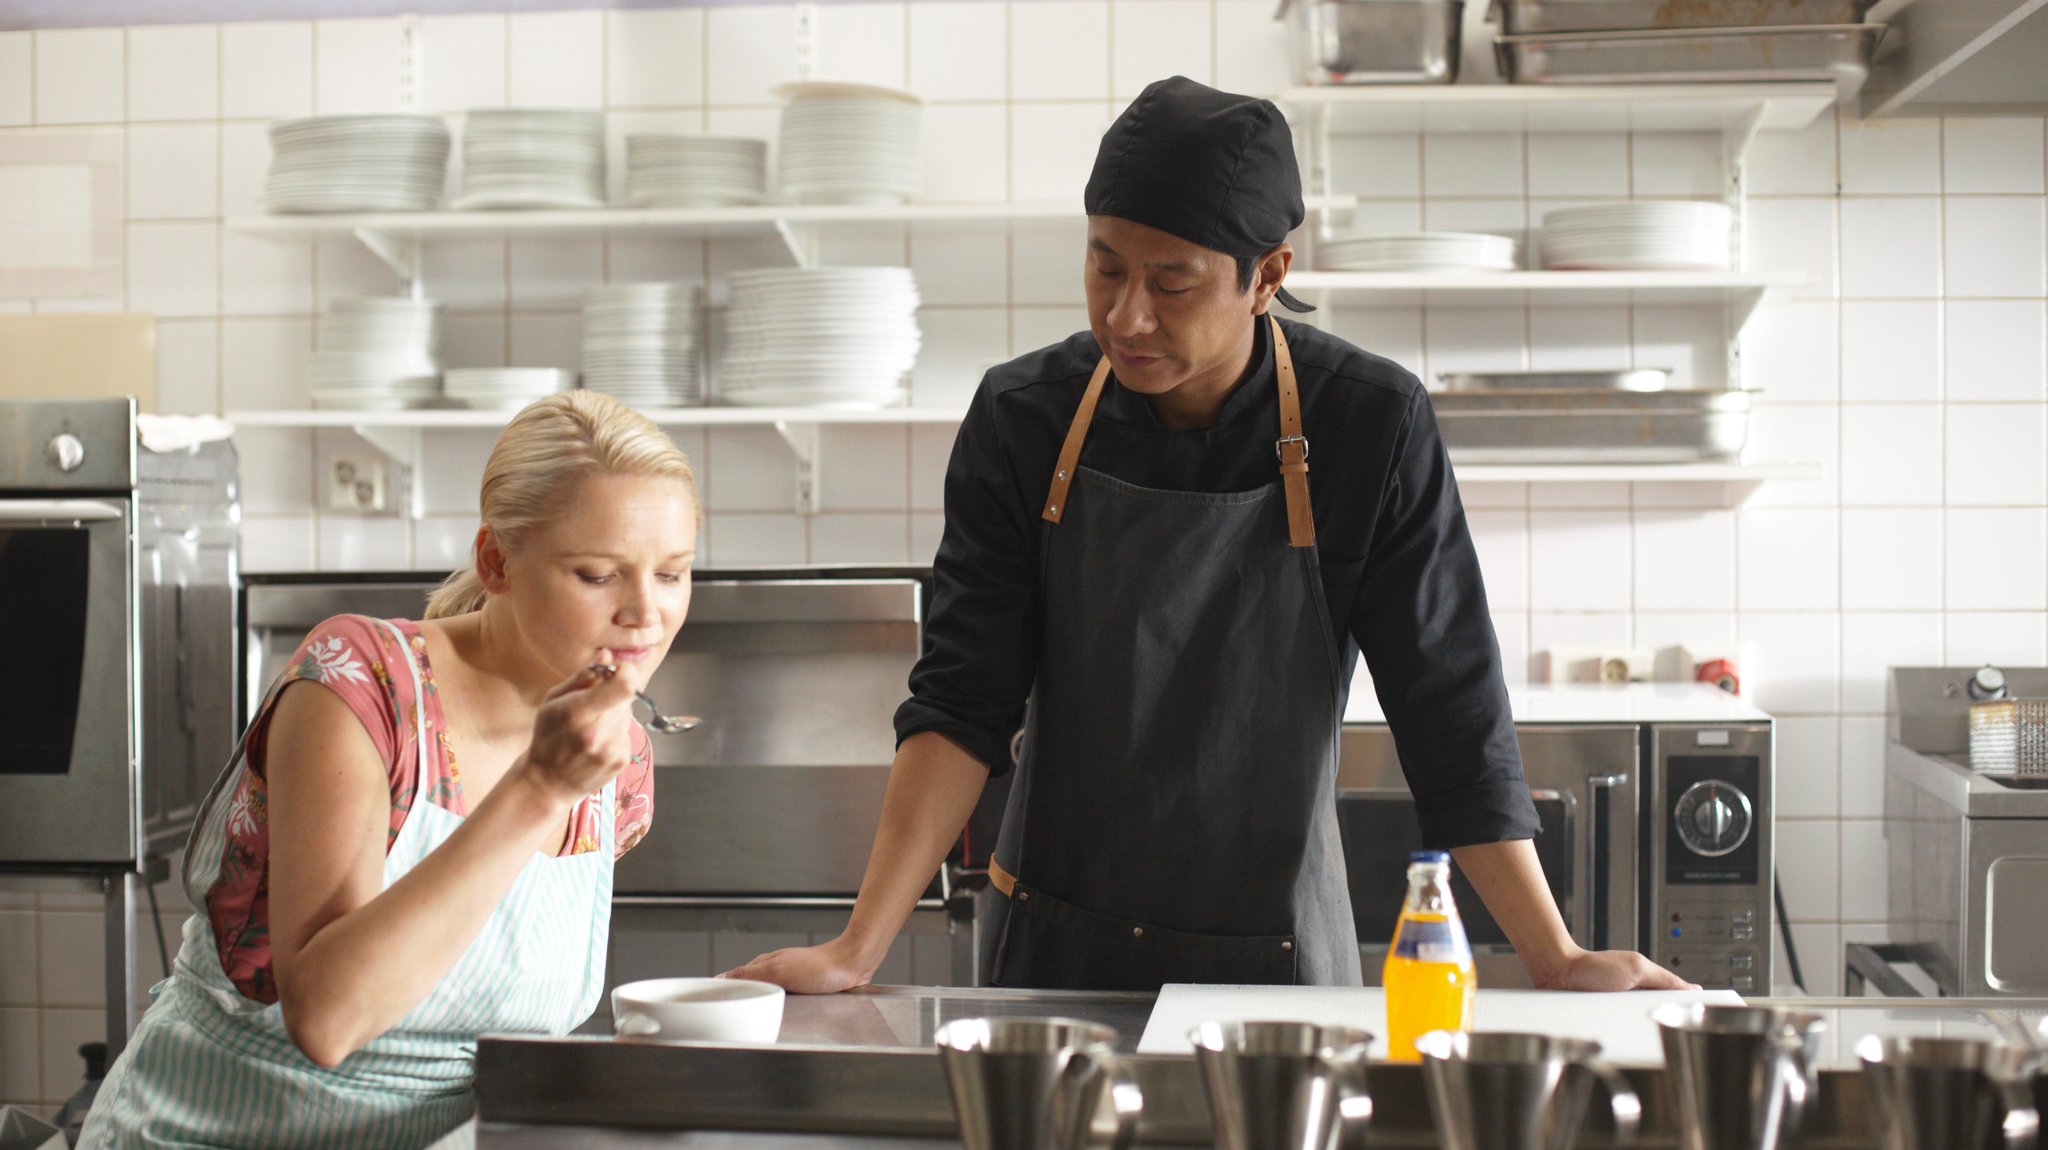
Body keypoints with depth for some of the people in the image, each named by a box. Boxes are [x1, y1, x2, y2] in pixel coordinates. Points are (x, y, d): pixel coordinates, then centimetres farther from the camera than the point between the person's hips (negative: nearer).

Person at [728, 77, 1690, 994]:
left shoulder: (1372, 428, -13)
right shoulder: (1024, 419, -8)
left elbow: (1451, 719, -9)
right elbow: (962, 703, -10)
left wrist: (1556, 961, -13)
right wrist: (858, 949, -19)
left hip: (1276, 957, -1)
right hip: (1054, 953, 2)